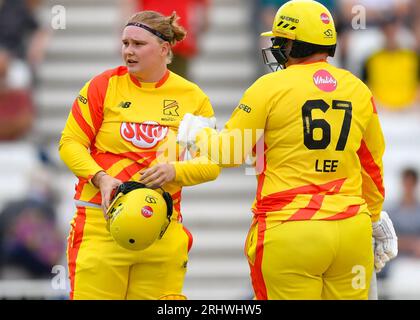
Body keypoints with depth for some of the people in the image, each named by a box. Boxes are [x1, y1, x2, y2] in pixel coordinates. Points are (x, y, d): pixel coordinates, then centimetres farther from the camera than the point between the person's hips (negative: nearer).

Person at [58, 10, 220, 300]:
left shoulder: (192, 97, 7)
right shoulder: (104, 86, 3)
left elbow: (212, 164, 7)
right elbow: (70, 143, 4)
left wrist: (173, 171, -12)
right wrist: (100, 178, -13)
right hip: (101, 220, -2)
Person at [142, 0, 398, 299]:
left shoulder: (271, 86, -4)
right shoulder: (359, 90, 8)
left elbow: (230, 151, 2)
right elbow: (372, 165, 19)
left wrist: (198, 133, 23)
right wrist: (374, 216, 34)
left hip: (288, 233, -3)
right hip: (352, 230, 4)